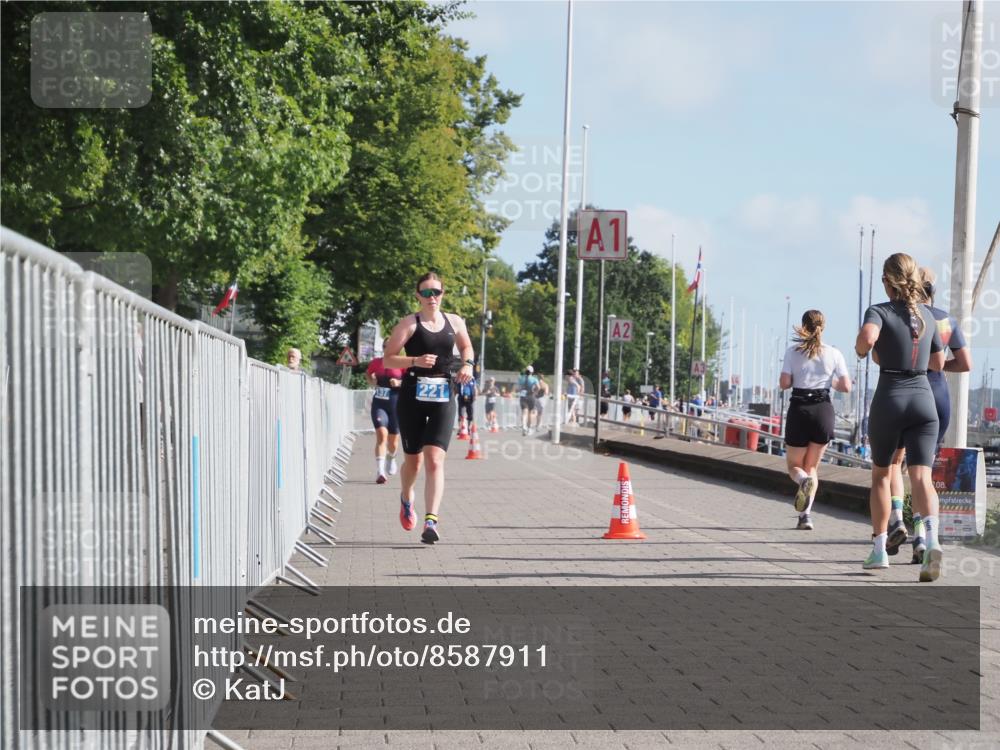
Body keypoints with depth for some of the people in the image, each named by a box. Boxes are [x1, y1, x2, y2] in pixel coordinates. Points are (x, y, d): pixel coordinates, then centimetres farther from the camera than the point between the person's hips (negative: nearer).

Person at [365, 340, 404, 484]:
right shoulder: (376, 362, 6)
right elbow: (367, 373, 26)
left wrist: (399, 382, -18)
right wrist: (371, 381, 5)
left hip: (396, 404, 0)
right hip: (379, 403, 0)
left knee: (393, 439, 13)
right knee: (381, 434, -19)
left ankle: (392, 458, 49)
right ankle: (380, 472, -25)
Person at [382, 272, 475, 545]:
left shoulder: (454, 322, 8)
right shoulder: (409, 324, -2)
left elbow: (466, 347, 27)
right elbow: (388, 359, -5)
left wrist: (467, 364, 6)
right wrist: (415, 361, -21)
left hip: (443, 399, 1)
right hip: (412, 398, -1)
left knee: (435, 461, -13)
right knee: (413, 460, 11)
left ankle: (431, 521, -18)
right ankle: (406, 499, 43)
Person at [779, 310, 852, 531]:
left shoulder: (793, 352, -1)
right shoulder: (833, 354, 2)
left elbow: (784, 383, -6)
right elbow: (846, 387, 0)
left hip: (799, 409, -1)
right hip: (824, 410, 1)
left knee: (794, 465, 12)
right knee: (812, 466, 14)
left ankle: (804, 480, -25)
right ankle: (806, 515, 0)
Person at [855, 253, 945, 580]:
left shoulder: (879, 311, -4)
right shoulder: (927, 314, 11)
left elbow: (867, 337, -27)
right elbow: (938, 363, 21)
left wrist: (861, 349, -5)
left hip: (889, 398, -3)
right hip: (923, 398, 3)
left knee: (881, 473, 17)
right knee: (921, 476, -8)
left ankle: (879, 548, 19)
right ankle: (931, 539, -33)